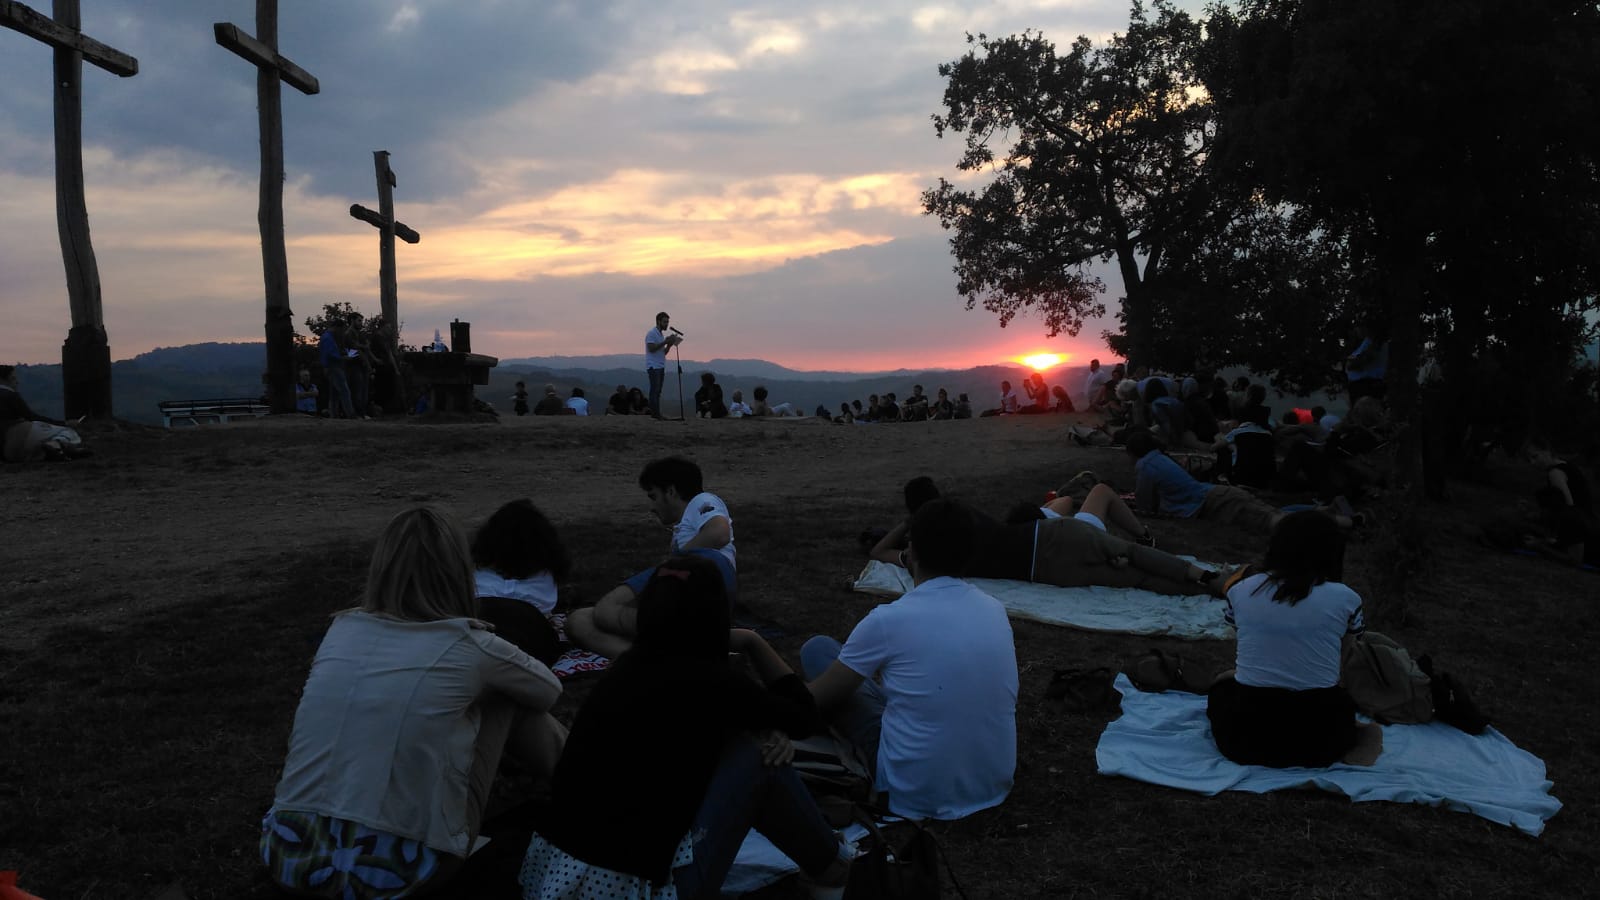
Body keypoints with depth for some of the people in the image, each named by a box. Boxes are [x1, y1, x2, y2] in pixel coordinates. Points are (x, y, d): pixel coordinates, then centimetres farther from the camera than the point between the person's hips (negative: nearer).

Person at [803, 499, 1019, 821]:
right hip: (995, 786, 6)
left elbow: (815, 700, -3)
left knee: (818, 650, 8)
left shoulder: (889, 620, -17)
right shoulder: (996, 610, -1)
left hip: (918, 796, -5)